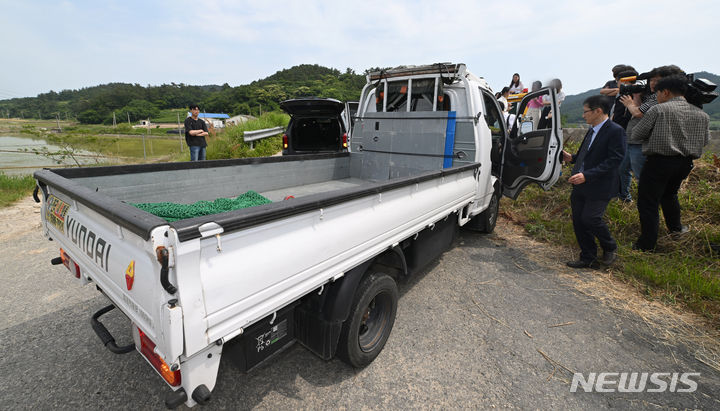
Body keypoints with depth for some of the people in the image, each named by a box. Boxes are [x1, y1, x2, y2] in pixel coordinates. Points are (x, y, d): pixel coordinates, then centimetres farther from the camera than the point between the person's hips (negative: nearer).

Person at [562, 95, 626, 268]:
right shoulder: (592, 130, 14)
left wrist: (586, 175, -25)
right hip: (581, 185, 8)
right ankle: (588, 258, 24)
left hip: (599, 187, -8)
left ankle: (610, 248, 24)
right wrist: (572, 158, 6)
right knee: (578, 220, 9)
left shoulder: (615, 131, -12)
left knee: (590, 218, -7)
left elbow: (614, 160, -19)